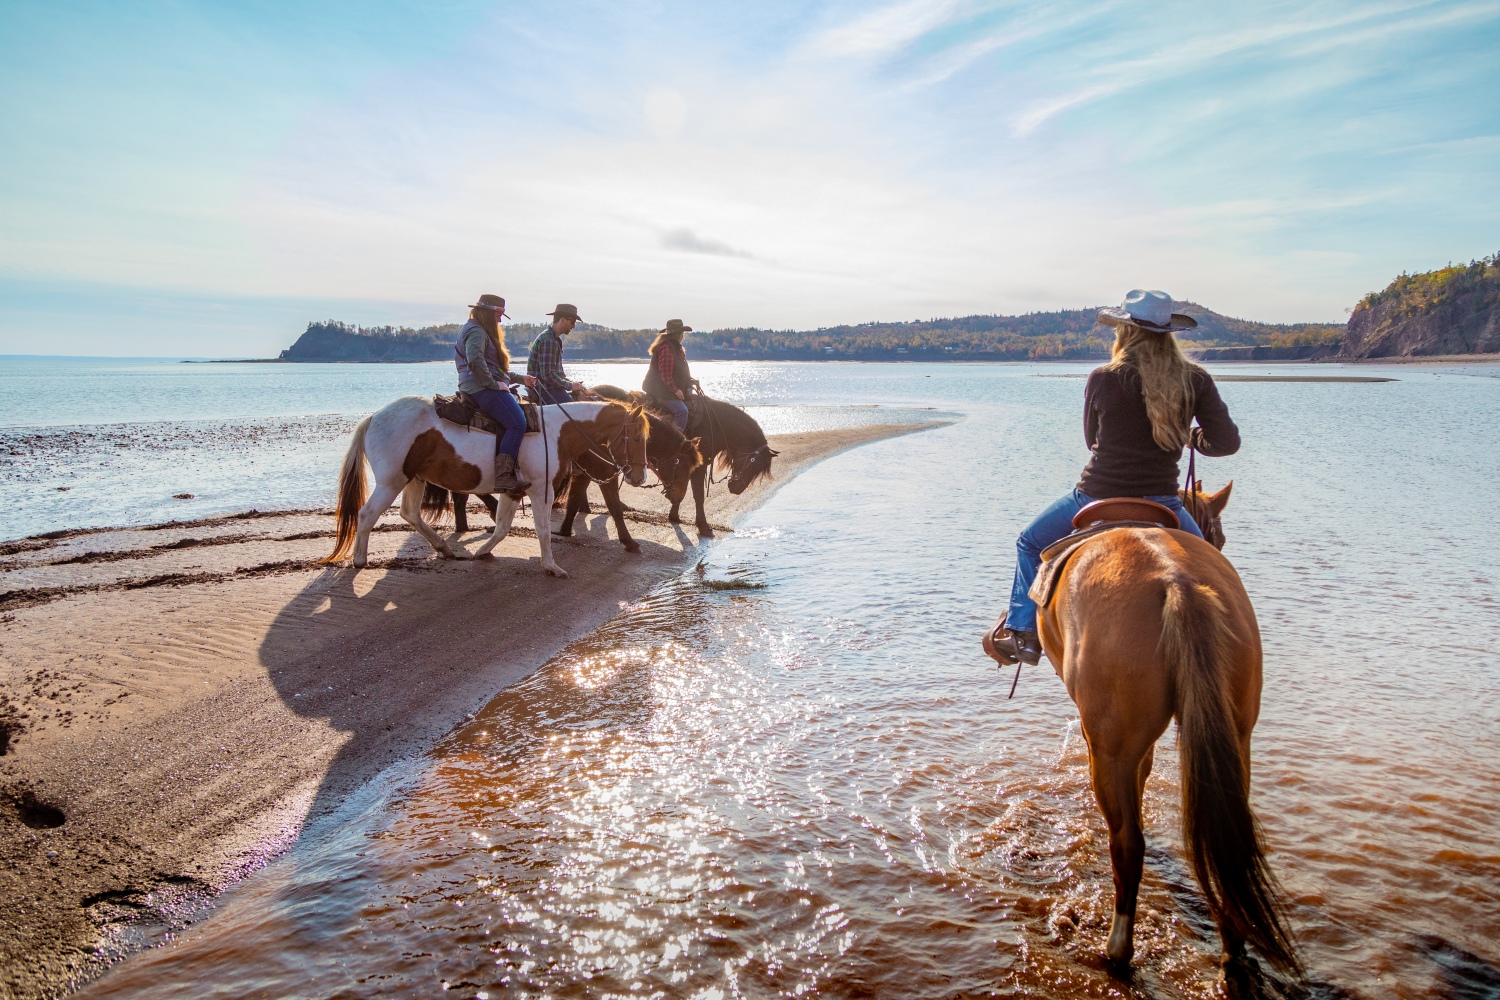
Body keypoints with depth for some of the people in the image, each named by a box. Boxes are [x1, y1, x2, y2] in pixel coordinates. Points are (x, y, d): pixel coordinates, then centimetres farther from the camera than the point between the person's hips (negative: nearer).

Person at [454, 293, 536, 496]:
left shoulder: (483, 332, 28)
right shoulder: (476, 331, -7)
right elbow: (475, 360, -26)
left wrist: (520, 379, 26)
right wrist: (493, 384, -21)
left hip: (487, 388, 11)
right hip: (482, 389, -11)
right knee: (517, 423, -25)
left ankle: (513, 472, -5)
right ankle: (502, 476, -32)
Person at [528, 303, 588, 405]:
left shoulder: (554, 339, 17)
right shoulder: (548, 341, -17)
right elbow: (547, 375, -23)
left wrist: (571, 382, 9)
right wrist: (570, 386, -14)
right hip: (544, 391, -10)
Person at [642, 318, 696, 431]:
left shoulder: (675, 347, 18)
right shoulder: (666, 347, -17)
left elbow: (681, 371, 24)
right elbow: (665, 374, -22)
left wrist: (691, 380, 10)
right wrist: (675, 390, -19)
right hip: (662, 391, -11)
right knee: (681, 410, -23)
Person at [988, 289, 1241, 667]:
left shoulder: (1102, 379, -9)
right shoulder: (1196, 381, -4)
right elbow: (1227, 443, -4)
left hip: (1097, 498, -1)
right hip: (1162, 504, 2)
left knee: (1030, 544, 22)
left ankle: (1023, 633, 18)